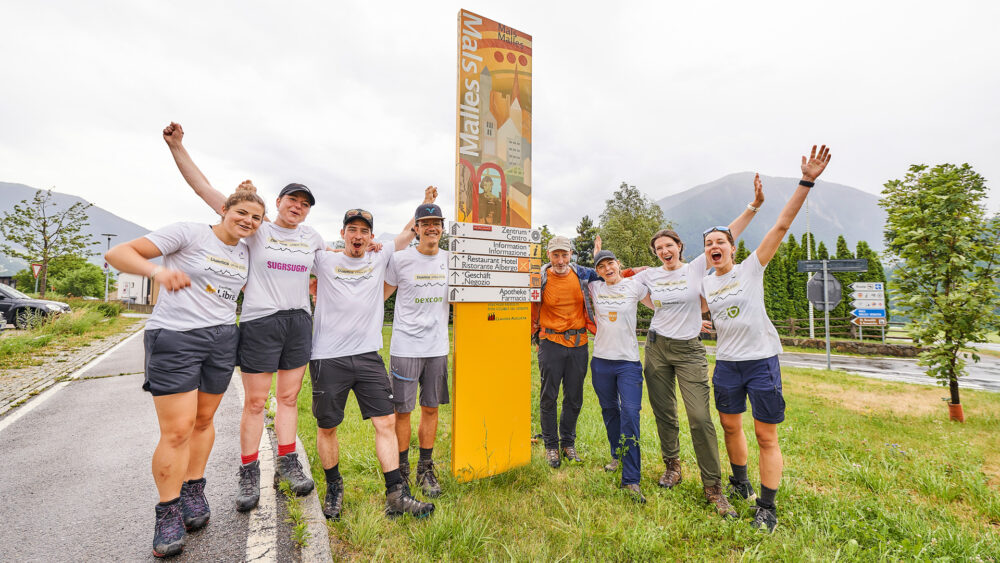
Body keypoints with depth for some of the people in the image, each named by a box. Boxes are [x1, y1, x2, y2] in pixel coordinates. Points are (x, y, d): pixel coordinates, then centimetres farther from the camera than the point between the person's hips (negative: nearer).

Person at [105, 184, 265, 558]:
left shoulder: (245, 253, 12)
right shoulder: (189, 233, -6)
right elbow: (117, 254, -11)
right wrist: (158, 271, -29)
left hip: (221, 340, 5)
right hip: (174, 338, -5)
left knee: (204, 419, 13)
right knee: (177, 429, -5)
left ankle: (193, 492, 29)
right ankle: (168, 513, 12)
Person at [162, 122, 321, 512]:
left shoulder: (312, 238, 12)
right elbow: (204, 188, -1)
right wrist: (177, 147, -10)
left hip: (299, 323, 4)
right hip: (259, 322, -3)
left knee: (289, 397, 11)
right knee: (255, 401, 4)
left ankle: (287, 462, 23)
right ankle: (249, 473, 19)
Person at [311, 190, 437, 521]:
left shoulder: (380, 260, 9)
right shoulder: (324, 261, 4)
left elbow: (408, 234, 16)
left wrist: (426, 204, 15)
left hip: (368, 356, 2)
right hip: (328, 358, -1)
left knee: (386, 422, -2)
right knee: (327, 427, 11)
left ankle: (396, 496, 7)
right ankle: (334, 488, 34)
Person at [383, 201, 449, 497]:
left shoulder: (450, 259, 6)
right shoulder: (400, 259, -3)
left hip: (438, 347, 3)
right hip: (405, 347, -3)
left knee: (431, 408, 11)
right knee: (402, 410, 5)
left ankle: (426, 469, 27)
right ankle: (401, 470, 24)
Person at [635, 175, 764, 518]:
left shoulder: (697, 268, 0)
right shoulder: (650, 276, 5)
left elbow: (727, 236, -6)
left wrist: (754, 206, -12)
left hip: (689, 350, -2)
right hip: (657, 347, 2)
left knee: (700, 417, -8)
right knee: (664, 413, 11)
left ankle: (713, 487, 8)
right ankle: (672, 466, 33)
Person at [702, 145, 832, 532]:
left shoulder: (751, 268, -4)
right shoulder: (704, 283, 6)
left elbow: (782, 225, -13)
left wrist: (806, 182, -18)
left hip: (762, 360, -4)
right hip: (727, 363, 4)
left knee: (766, 435, 2)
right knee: (730, 426, 16)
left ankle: (768, 507, 16)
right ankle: (740, 482, 39)